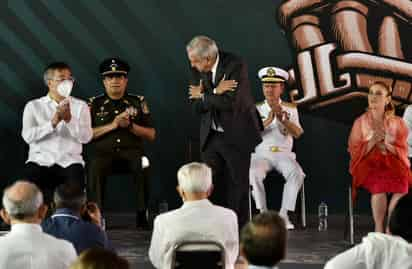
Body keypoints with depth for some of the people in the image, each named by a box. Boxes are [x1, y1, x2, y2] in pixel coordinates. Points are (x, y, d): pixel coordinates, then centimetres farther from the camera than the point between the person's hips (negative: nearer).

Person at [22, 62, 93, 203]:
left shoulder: (80, 106, 13)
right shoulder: (33, 106, 11)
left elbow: (86, 137, 0)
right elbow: (28, 136, -5)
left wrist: (69, 119, -15)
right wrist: (53, 123, -15)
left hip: (69, 161, 0)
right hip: (40, 161, 0)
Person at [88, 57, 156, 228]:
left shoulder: (138, 102, 16)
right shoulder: (95, 104, 14)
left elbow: (151, 135, 12)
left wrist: (130, 125, -5)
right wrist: (112, 125, -7)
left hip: (132, 151, 0)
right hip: (104, 152, 0)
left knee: (143, 166, -34)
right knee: (96, 167, -35)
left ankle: (142, 214, -26)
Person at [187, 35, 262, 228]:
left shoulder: (236, 65, -19)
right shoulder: (197, 69, -3)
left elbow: (230, 103, -27)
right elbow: (196, 106, -5)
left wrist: (203, 95, -14)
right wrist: (215, 93, -21)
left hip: (237, 135, -4)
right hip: (211, 136, 5)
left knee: (238, 185, 2)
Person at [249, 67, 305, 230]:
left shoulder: (290, 109, 10)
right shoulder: (256, 109, 10)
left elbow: (297, 133, -5)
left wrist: (283, 119, -21)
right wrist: (268, 121, -20)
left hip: (284, 154, 0)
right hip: (261, 154, 0)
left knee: (297, 174, -32)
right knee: (254, 174, -34)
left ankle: (284, 214, -24)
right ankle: (263, 214, -21)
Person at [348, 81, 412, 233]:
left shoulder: (397, 123, 8)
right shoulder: (361, 122, 4)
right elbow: (355, 152, 2)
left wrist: (387, 145, -14)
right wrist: (373, 142, -14)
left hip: (392, 165, 2)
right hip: (368, 165, -1)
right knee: (379, 185, -34)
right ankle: (379, 230, -20)